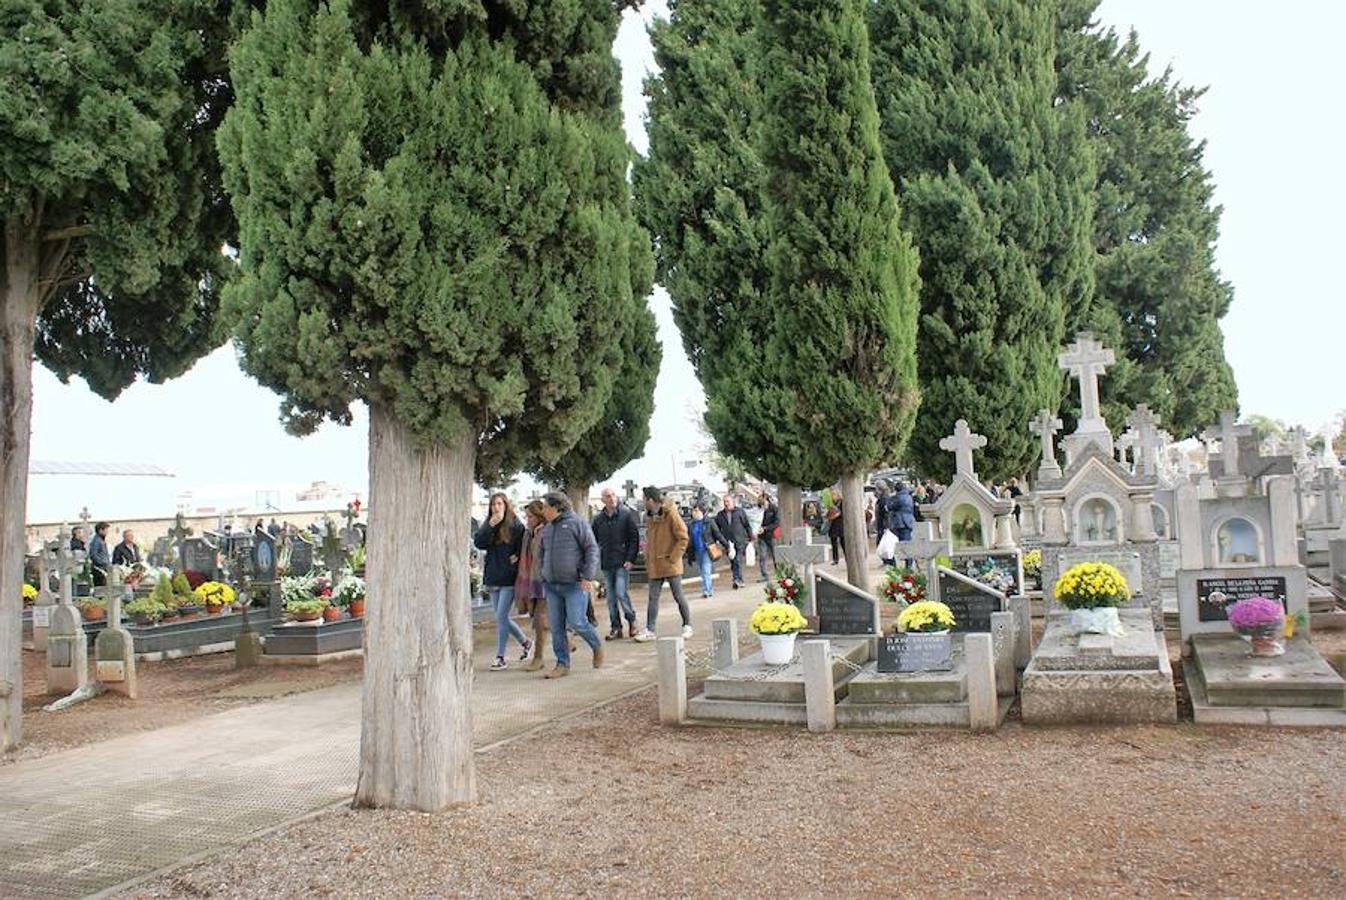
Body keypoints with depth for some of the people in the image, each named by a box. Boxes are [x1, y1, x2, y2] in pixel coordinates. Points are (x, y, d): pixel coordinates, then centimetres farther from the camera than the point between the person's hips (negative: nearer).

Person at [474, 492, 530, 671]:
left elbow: (523, 550, -2)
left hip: (509, 579, -6)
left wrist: (517, 558, -13)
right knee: (503, 618, 12)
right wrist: (491, 526, -14)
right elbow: (479, 543, -6)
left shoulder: (515, 526, -5)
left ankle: (500, 657, 1)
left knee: (501, 617, -8)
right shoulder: (487, 525, 9)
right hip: (493, 579, 6)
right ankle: (525, 642, 33)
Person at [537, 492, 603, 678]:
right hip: (552, 586, 6)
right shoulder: (547, 529, 15)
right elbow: (541, 553, 27)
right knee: (556, 626, 3)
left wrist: (588, 576, -15)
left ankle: (597, 647, 16)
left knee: (576, 622, -11)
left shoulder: (577, 523, -5)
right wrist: (543, 573, 14)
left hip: (575, 584, -6)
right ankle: (562, 665, 10)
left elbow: (592, 550, -8)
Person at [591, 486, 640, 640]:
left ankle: (631, 620, 11)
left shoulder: (626, 514, -3)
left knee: (621, 593, -10)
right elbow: (594, 541, 13)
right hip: (606, 564, 4)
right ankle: (615, 627, 13)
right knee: (611, 597, 6)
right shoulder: (598, 518, 6)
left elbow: (634, 538, -4)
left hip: (622, 562, -4)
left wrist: (631, 559, -10)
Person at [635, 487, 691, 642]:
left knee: (678, 596, 4)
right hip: (654, 566, 6)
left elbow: (683, 538, -12)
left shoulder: (671, 514, -12)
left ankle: (687, 626, 17)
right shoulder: (649, 517, 9)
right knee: (653, 598, 6)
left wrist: (673, 558, -15)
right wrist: (648, 559, 11)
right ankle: (649, 630, 9)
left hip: (670, 565, -6)